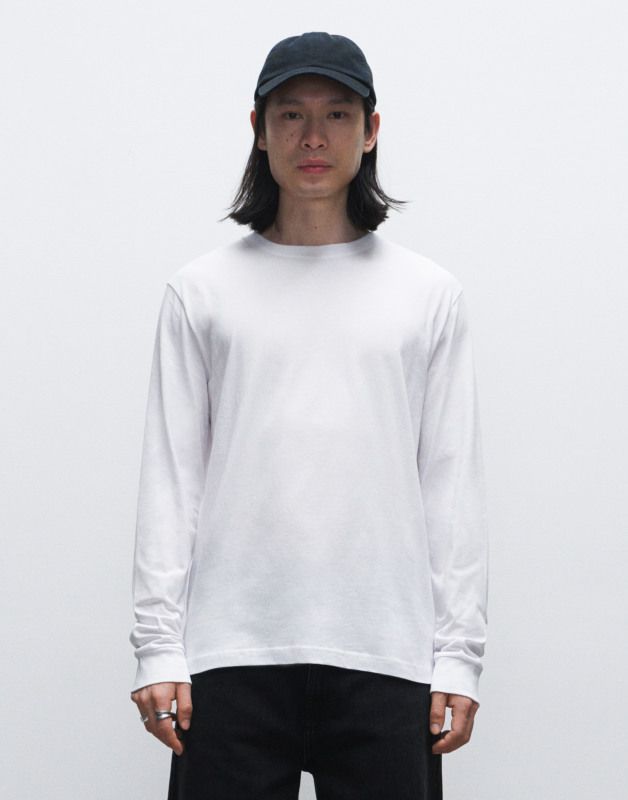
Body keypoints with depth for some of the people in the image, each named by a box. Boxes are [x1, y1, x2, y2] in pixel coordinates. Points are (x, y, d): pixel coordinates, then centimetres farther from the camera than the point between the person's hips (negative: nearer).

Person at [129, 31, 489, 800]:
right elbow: (170, 477, 6)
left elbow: (453, 481, 7)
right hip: (232, 651, 0)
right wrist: (158, 647, -1)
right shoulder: (200, 290, 8)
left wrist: (459, 654, 1)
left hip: (385, 653, 1)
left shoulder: (430, 294, 9)